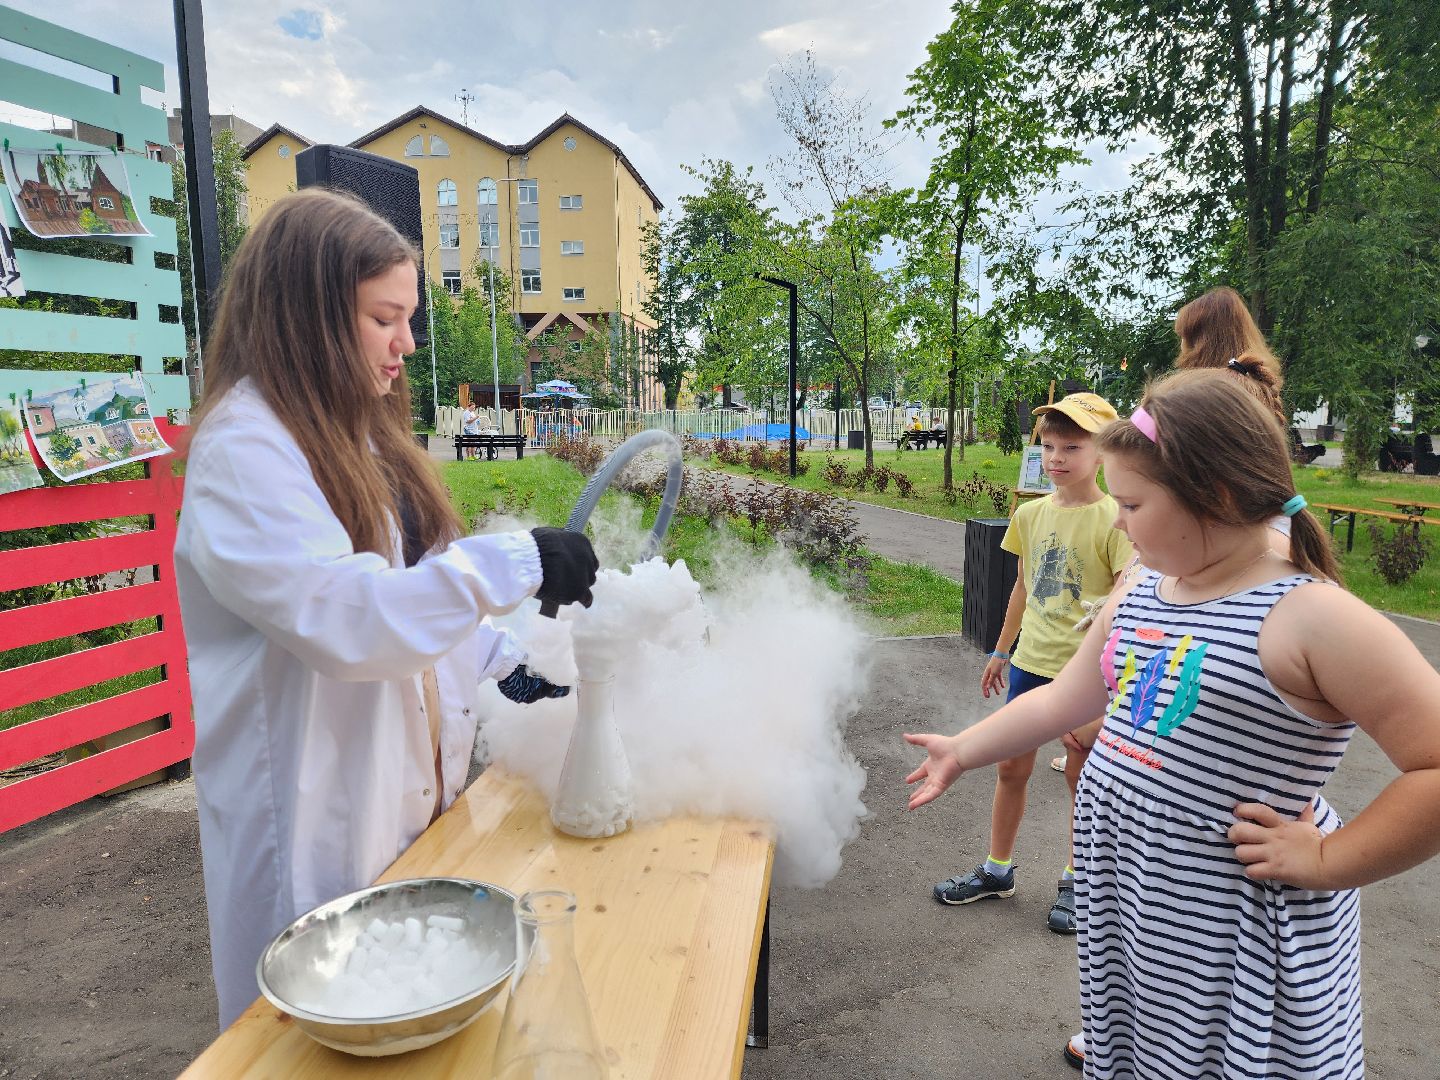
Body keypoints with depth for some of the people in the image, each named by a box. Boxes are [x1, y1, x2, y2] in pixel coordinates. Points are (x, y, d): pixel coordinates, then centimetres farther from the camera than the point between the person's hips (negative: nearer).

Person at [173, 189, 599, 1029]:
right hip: (318, 812, -8)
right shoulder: (243, 450, -18)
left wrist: (501, 658, 3)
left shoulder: (359, 438, 11)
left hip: (411, 793, 8)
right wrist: (517, 563, -30)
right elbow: (339, 615, -30)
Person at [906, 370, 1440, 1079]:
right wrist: (963, 752, 16)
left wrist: (1325, 861, -18)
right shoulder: (1137, 596, 3)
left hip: (1231, 915, -6)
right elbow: (1063, 700, 12)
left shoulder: (1310, 617, -20)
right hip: (1124, 895, 7)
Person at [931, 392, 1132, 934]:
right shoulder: (1030, 514, 3)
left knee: (1082, 777, 11)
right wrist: (1001, 650, 18)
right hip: (1031, 662, 5)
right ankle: (997, 870, 30)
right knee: (1011, 767, 13)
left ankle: (1074, 880, 31)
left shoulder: (1113, 521, -13)